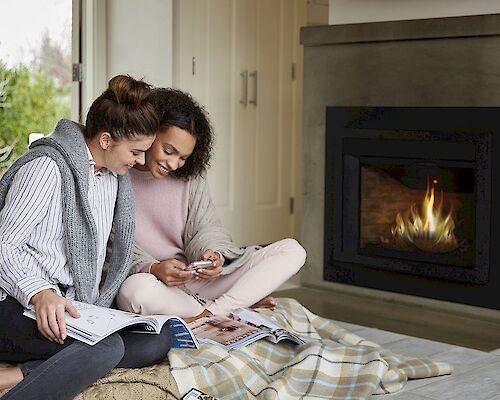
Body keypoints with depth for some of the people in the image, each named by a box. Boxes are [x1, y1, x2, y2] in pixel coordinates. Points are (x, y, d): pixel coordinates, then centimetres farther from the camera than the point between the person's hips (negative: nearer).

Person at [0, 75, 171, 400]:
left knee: (159, 339, -17)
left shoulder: (112, 176, 15)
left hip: (73, 305, 9)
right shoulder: (47, 167, -10)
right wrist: (40, 293, -31)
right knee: (106, 347, -34)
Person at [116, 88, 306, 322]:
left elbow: (205, 227, 4)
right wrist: (150, 268, -27)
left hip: (196, 279, 4)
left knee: (292, 251, -7)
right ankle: (242, 305, -22)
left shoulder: (191, 176, 6)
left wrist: (213, 253, -20)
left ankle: (211, 312, -23)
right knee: (136, 288, -44)